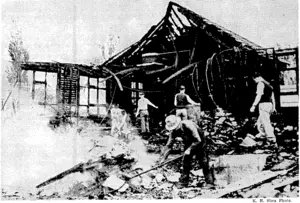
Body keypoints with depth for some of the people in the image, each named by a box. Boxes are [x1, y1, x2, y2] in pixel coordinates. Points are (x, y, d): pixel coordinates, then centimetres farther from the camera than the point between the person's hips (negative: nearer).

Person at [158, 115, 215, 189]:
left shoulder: (188, 125, -35)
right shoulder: (174, 131, -17)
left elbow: (198, 140, -32)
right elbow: (169, 145, -13)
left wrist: (189, 149, -32)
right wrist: (163, 157, -19)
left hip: (199, 143, -5)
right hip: (188, 144, 5)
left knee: (204, 163, -5)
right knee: (185, 163, -1)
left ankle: (210, 182, 3)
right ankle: (183, 182, 8)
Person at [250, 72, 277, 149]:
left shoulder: (260, 84, -8)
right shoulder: (268, 84, 19)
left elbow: (259, 96, -18)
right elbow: (272, 96, 23)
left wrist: (253, 106, -19)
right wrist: (274, 106, 29)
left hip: (263, 104, -9)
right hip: (269, 104, 9)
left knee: (266, 124, -10)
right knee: (259, 122, 20)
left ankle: (273, 142, -14)